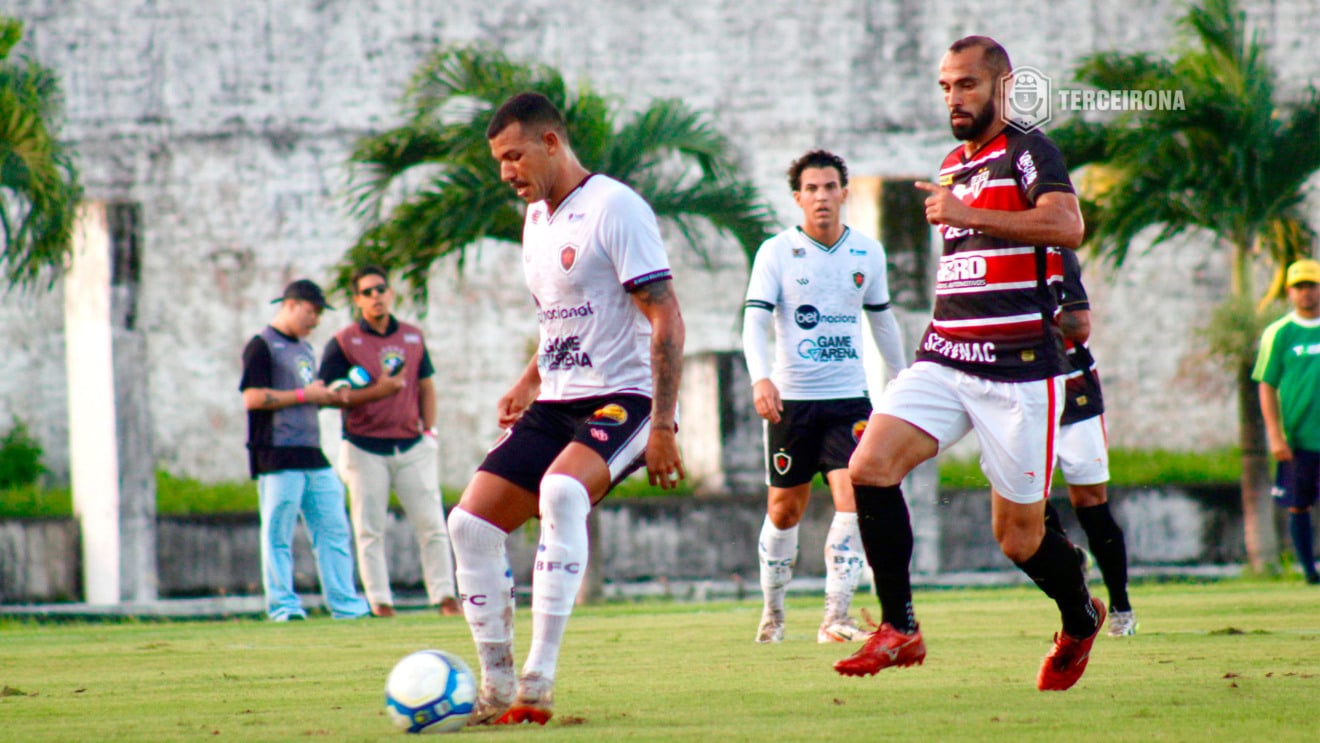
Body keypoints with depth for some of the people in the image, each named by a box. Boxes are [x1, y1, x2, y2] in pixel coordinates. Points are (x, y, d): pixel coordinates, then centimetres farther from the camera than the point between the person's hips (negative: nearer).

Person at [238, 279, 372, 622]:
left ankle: (344, 603, 7)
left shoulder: (305, 349, 21)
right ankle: (283, 604, -2)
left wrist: (333, 396, 8)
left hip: (312, 453, 8)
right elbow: (253, 398, -15)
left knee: (334, 529, 5)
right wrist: (304, 395, -13)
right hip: (278, 455, -8)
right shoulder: (262, 346, -6)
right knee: (278, 534, -5)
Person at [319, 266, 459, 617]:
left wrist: (429, 431, 7)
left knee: (431, 524, -2)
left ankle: (445, 596, 0)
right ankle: (380, 602, 1)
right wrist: (377, 391, -18)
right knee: (369, 531, -1)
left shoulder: (414, 337, 12)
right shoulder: (342, 343, -1)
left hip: (412, 446, 3)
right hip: (365, 449, -3)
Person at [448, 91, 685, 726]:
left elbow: (666, 320, -17)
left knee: (560, 491, -35)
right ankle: (497, 689, 6)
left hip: (623, 398, -9)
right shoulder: (536, 221, 15)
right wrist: (529, 382, 15)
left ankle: (539, 679, -36)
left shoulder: (612, 208, -12)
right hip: (556, 405, 9)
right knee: (470, 523, -2)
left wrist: (662, 425, -22)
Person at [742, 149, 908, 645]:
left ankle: (835, 618, -14)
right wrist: (761, 378, -28)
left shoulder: (868, 253, 7)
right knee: (785, 510, 7)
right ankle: (773, 611, 27)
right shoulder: (776, 253, -4)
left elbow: (881, 320, 21)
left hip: (849, 398, 2)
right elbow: (754, 322, -12)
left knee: (853, 498, -15)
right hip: (791, 399, -1)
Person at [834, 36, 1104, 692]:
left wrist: (967, 215, -21)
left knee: (1019, 537, 0)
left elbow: (1067, 225, -24)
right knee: (869, 467, -17)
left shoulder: (1027, 152, -5)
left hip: (1018, 371, -7)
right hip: (943, 361, 7)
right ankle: (899, 630, -9)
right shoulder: (953, 166, 20)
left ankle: (1081, 620, 31)